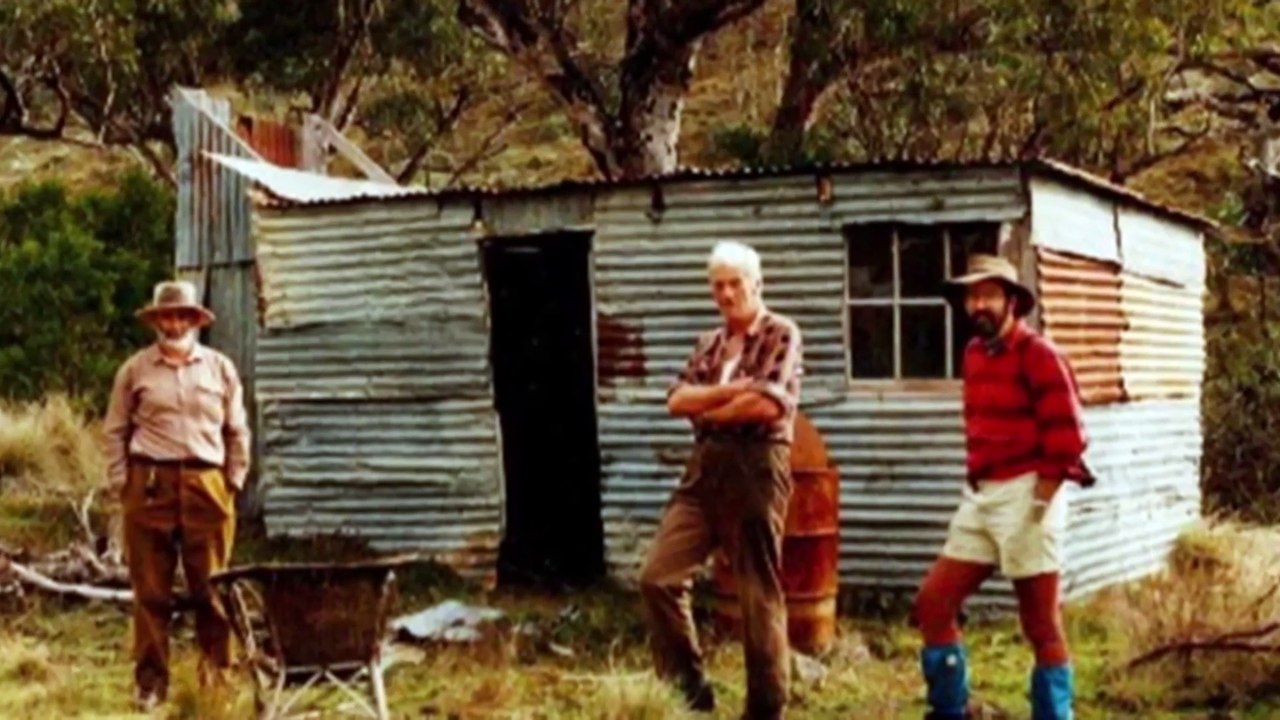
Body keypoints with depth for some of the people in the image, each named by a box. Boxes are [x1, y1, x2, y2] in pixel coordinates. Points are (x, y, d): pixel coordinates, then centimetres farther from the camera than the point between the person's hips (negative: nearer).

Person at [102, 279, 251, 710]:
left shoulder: (220, 368, 10)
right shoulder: (135, 370, 7)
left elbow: (237, 431, 14)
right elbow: (115, 430, 9)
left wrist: (234, 480, 7)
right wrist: (121, 483, 1)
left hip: (207, 485, 1)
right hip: (150, 485, -1)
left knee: (210, 587, 3)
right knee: (151, 589, 1)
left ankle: (216, 672, 13)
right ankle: (151, 679, 7)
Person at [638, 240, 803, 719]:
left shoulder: (781, 335, -3)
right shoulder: (709, 344, 17)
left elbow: (767, 404, -17)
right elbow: (676, 401, 4)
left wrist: (706, 409, -4)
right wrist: (731, 390, -11)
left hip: (755, 469, -7)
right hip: (705, 468, 7)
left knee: (759, 594, 0)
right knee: (658, 576, -1)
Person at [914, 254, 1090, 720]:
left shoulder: (1037, 354, -10)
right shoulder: (974, 353, 13)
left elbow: (1065, 434, -14)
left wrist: (1039, 502, -16)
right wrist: (977, 482, 15)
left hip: (1026, 496, -8)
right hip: (980, 497, 8)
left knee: (1040, 627, 0)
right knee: (932, 603, 5)